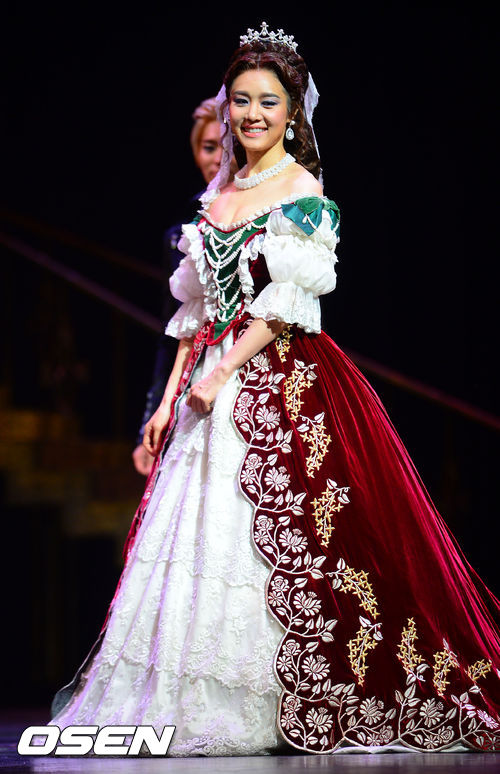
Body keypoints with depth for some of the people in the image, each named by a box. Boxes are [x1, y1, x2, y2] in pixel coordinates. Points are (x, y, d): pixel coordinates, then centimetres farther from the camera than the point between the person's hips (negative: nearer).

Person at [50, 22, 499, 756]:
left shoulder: (303, 192, -5)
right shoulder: (218, 193, 16)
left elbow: (286, 303, -12)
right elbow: (197, 308, 16)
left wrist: (220, 376, -16)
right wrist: (170, 398, 10)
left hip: (282, 384, -7)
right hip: (212, 385, 7)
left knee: (279, 544, -8)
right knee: (199, 537, 5)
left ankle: (292, 710, 0)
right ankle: (197, 704, 11)